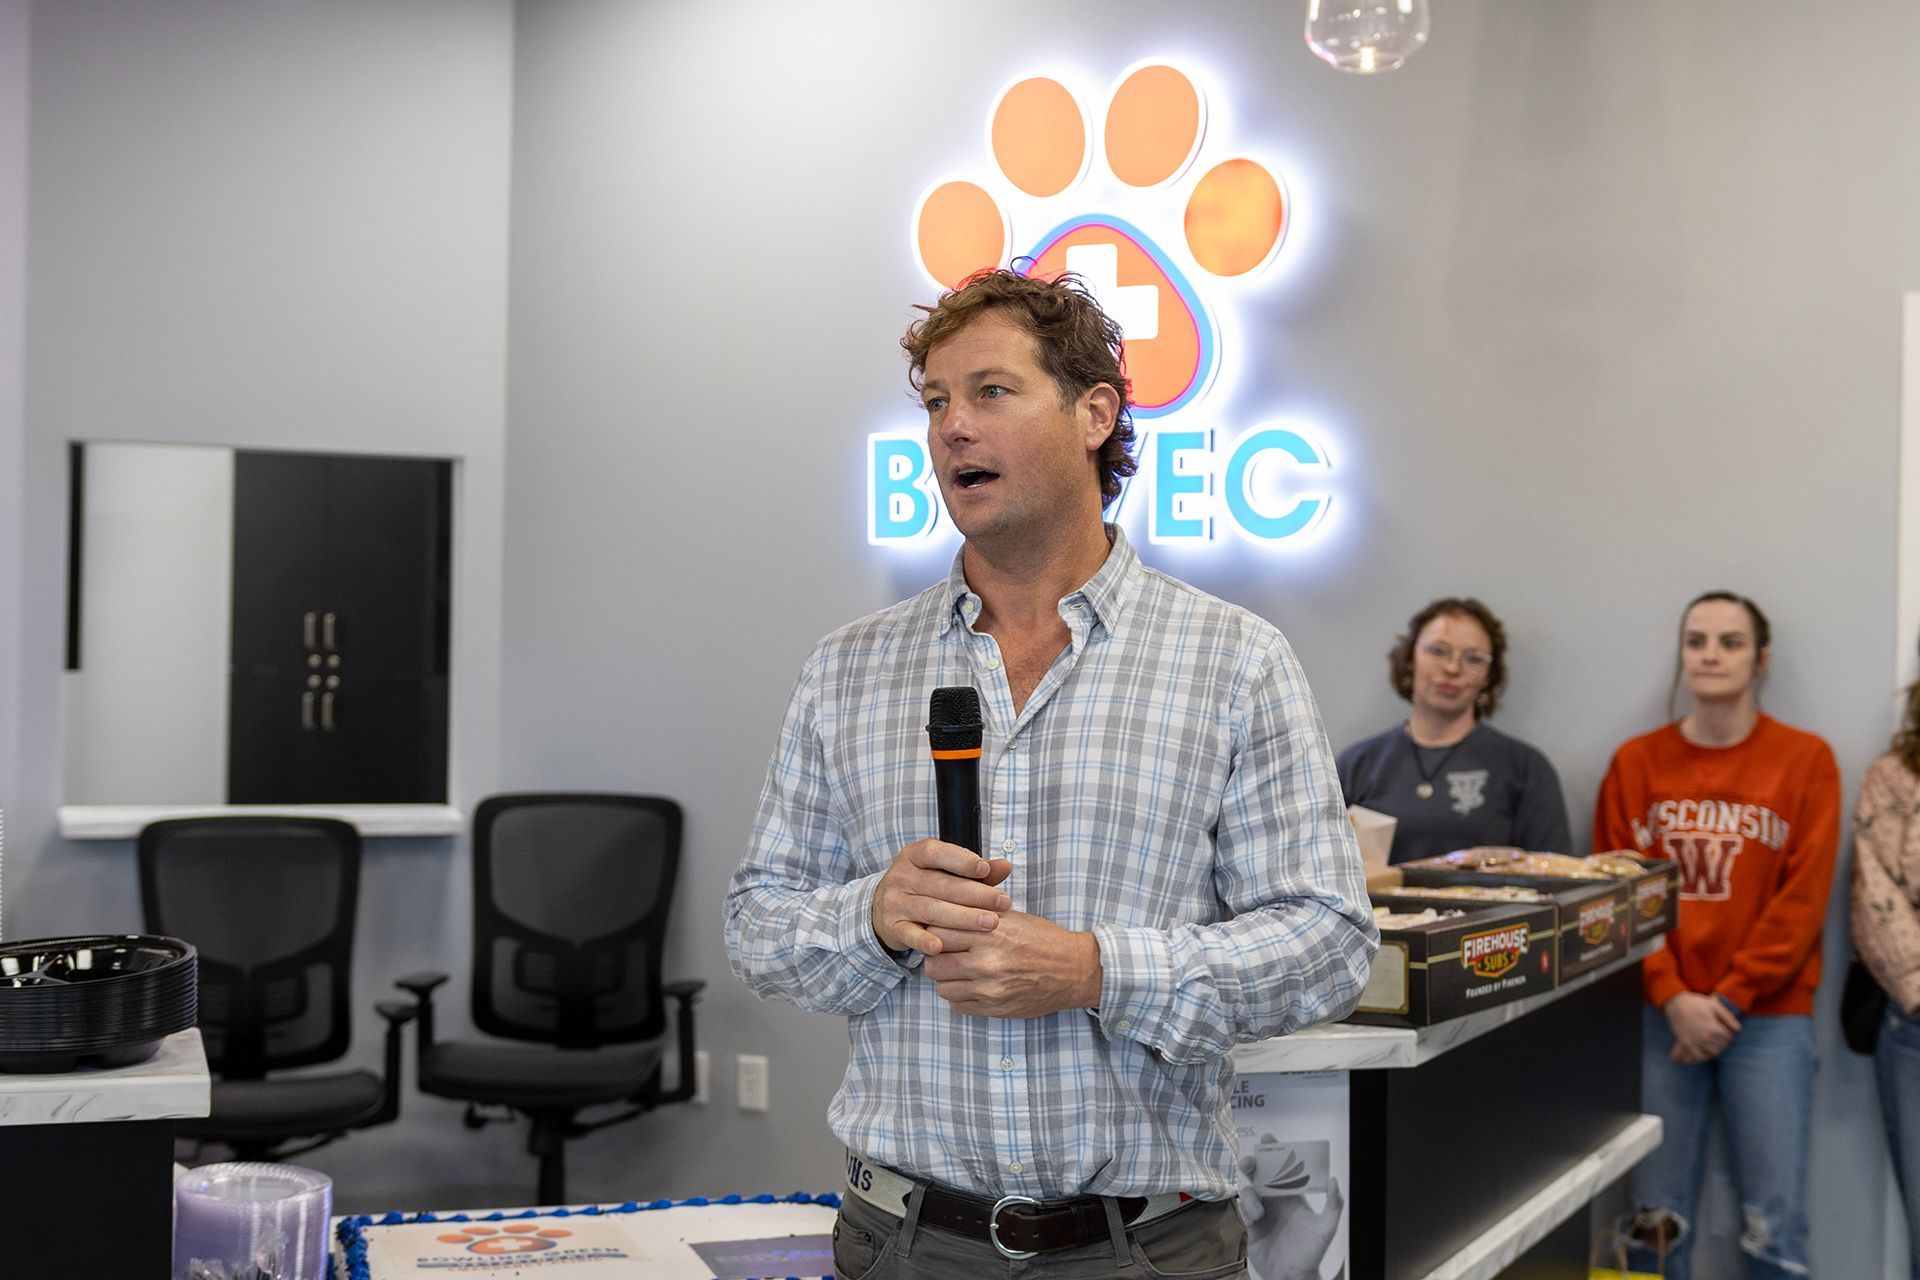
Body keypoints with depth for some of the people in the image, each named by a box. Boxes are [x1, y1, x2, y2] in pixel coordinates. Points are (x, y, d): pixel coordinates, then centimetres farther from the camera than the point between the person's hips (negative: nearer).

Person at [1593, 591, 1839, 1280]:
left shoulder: (1805, 760, 2)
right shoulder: (1635, 763, 7)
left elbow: (1803, 899, -3)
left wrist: (1730, 998, -10)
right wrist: (1673, 998, -9)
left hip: (1768, 1016, -1)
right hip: (1662, 1013, 2)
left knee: (1775, 1222, -4)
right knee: (1655, 1219, 2)